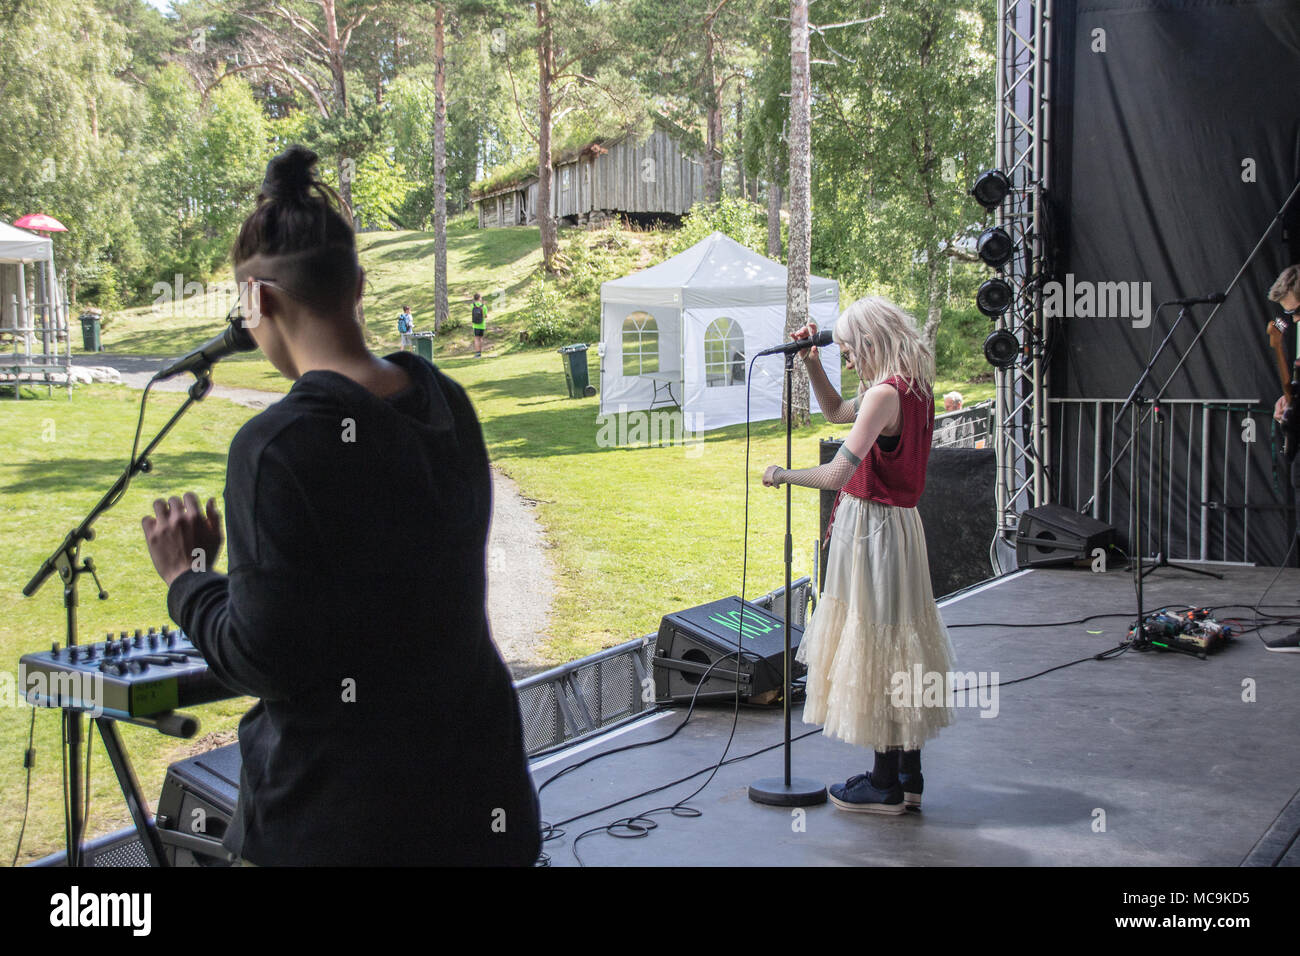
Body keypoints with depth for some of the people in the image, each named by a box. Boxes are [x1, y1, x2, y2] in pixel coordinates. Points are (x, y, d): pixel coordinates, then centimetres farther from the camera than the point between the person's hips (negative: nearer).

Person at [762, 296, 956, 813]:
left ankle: (885, 786, 10)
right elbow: (836, 410, 24)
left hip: (871, 527, -9)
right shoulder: (914, 389, 9)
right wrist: (811, 362, 14)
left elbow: (839, 472, -26)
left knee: (875, 646, 0)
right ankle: (907, 776, 26)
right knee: (896, 644, 16)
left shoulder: (886, 393, -21)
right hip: (899, 523, 9)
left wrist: (783, 475, -11)